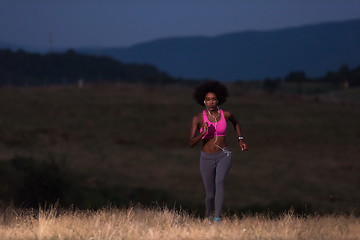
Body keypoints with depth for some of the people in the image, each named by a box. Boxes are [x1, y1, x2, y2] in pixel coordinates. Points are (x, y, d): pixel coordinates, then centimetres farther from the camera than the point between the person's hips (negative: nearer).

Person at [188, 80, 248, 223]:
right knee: (211, 195, 8)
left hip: (224, 156, 0)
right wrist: (203, 134, -30)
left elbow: (235, 122, 22)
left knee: (219, 181, -32)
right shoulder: (198, 118, -9)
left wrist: (241, 140, 14)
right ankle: (209, 215, 43)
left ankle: (218, 218, -34)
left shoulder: (226, 114, -4)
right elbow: (191, 143, -13)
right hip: (207, 159, 0)